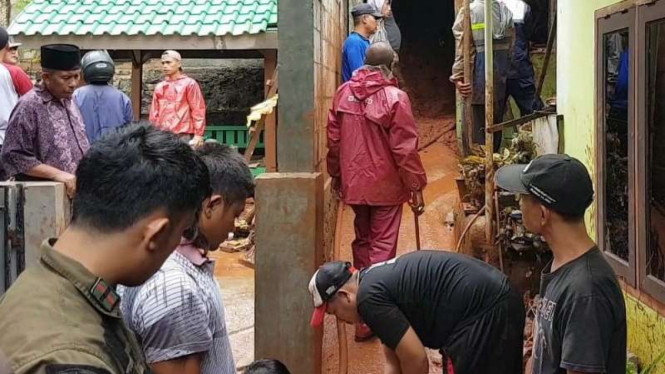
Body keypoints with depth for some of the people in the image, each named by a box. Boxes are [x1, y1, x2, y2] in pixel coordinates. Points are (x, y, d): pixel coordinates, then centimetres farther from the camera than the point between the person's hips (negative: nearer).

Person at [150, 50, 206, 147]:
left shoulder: (189, 84, 4)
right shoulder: (159, 87, 19)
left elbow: (198, 111, -2)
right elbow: (154, 114, 18)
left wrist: (198, 134, -10)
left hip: (183, 136, -5)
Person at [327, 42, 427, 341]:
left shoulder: (344, 93, 0)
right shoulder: (395, 97, -15)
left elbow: (333, 139, 7)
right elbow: (405, 148, -15)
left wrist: (336, 175, 19)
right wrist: (416, 186, -7)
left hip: (354, 183, 5)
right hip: (386, 185, -5)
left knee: (362, 240, 22)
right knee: (382, 246, 1)